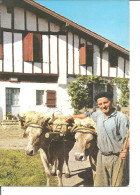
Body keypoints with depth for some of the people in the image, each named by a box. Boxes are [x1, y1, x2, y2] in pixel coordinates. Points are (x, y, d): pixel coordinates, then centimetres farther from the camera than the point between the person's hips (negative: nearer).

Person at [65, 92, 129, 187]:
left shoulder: (121, 117, -12)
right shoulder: (99, 114, 9)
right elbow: (89, 114, 30)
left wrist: (126, 149, -35)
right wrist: (73, 117, 35)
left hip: (117, 158, -6)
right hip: (101, 156, 7)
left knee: (118, 184, 0)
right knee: (100, 183, 14)